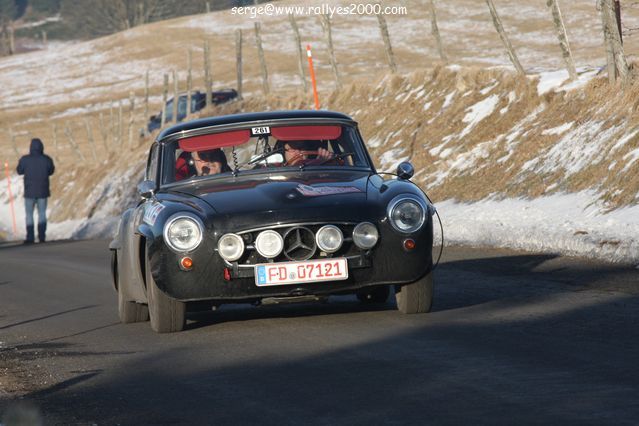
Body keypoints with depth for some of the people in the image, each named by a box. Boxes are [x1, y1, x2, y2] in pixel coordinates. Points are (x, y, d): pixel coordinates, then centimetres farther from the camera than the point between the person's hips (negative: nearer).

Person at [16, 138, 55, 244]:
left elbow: (19, 171, 3)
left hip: (29, 191, -1)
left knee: (29, 214, 9)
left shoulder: (25, 159, -14)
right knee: (42, 213, 13)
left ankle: (30, 237, 2)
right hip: (43, 191, 1)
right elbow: (51, 171, 7)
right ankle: (42, 236, 8)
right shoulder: (47, 159, -10)